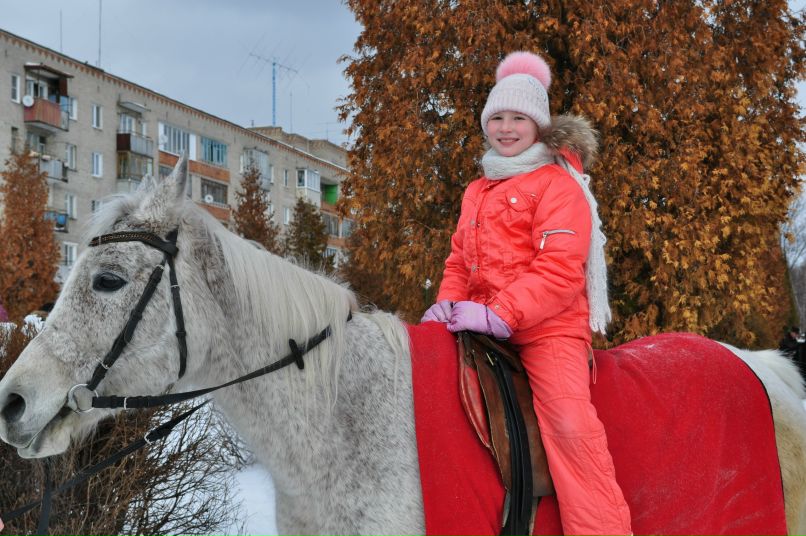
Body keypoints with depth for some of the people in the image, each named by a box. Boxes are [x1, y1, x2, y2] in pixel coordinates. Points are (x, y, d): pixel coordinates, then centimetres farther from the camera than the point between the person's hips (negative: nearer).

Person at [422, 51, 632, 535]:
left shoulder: (556, 184, -4)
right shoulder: (476, 192, 20)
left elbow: (560, 270, -14)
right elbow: (459, 262, 23)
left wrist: (499, 314, -22)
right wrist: (448, 304, 2)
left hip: (548, 327, -8)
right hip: (484, 327, 8)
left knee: (570, 423, -26)